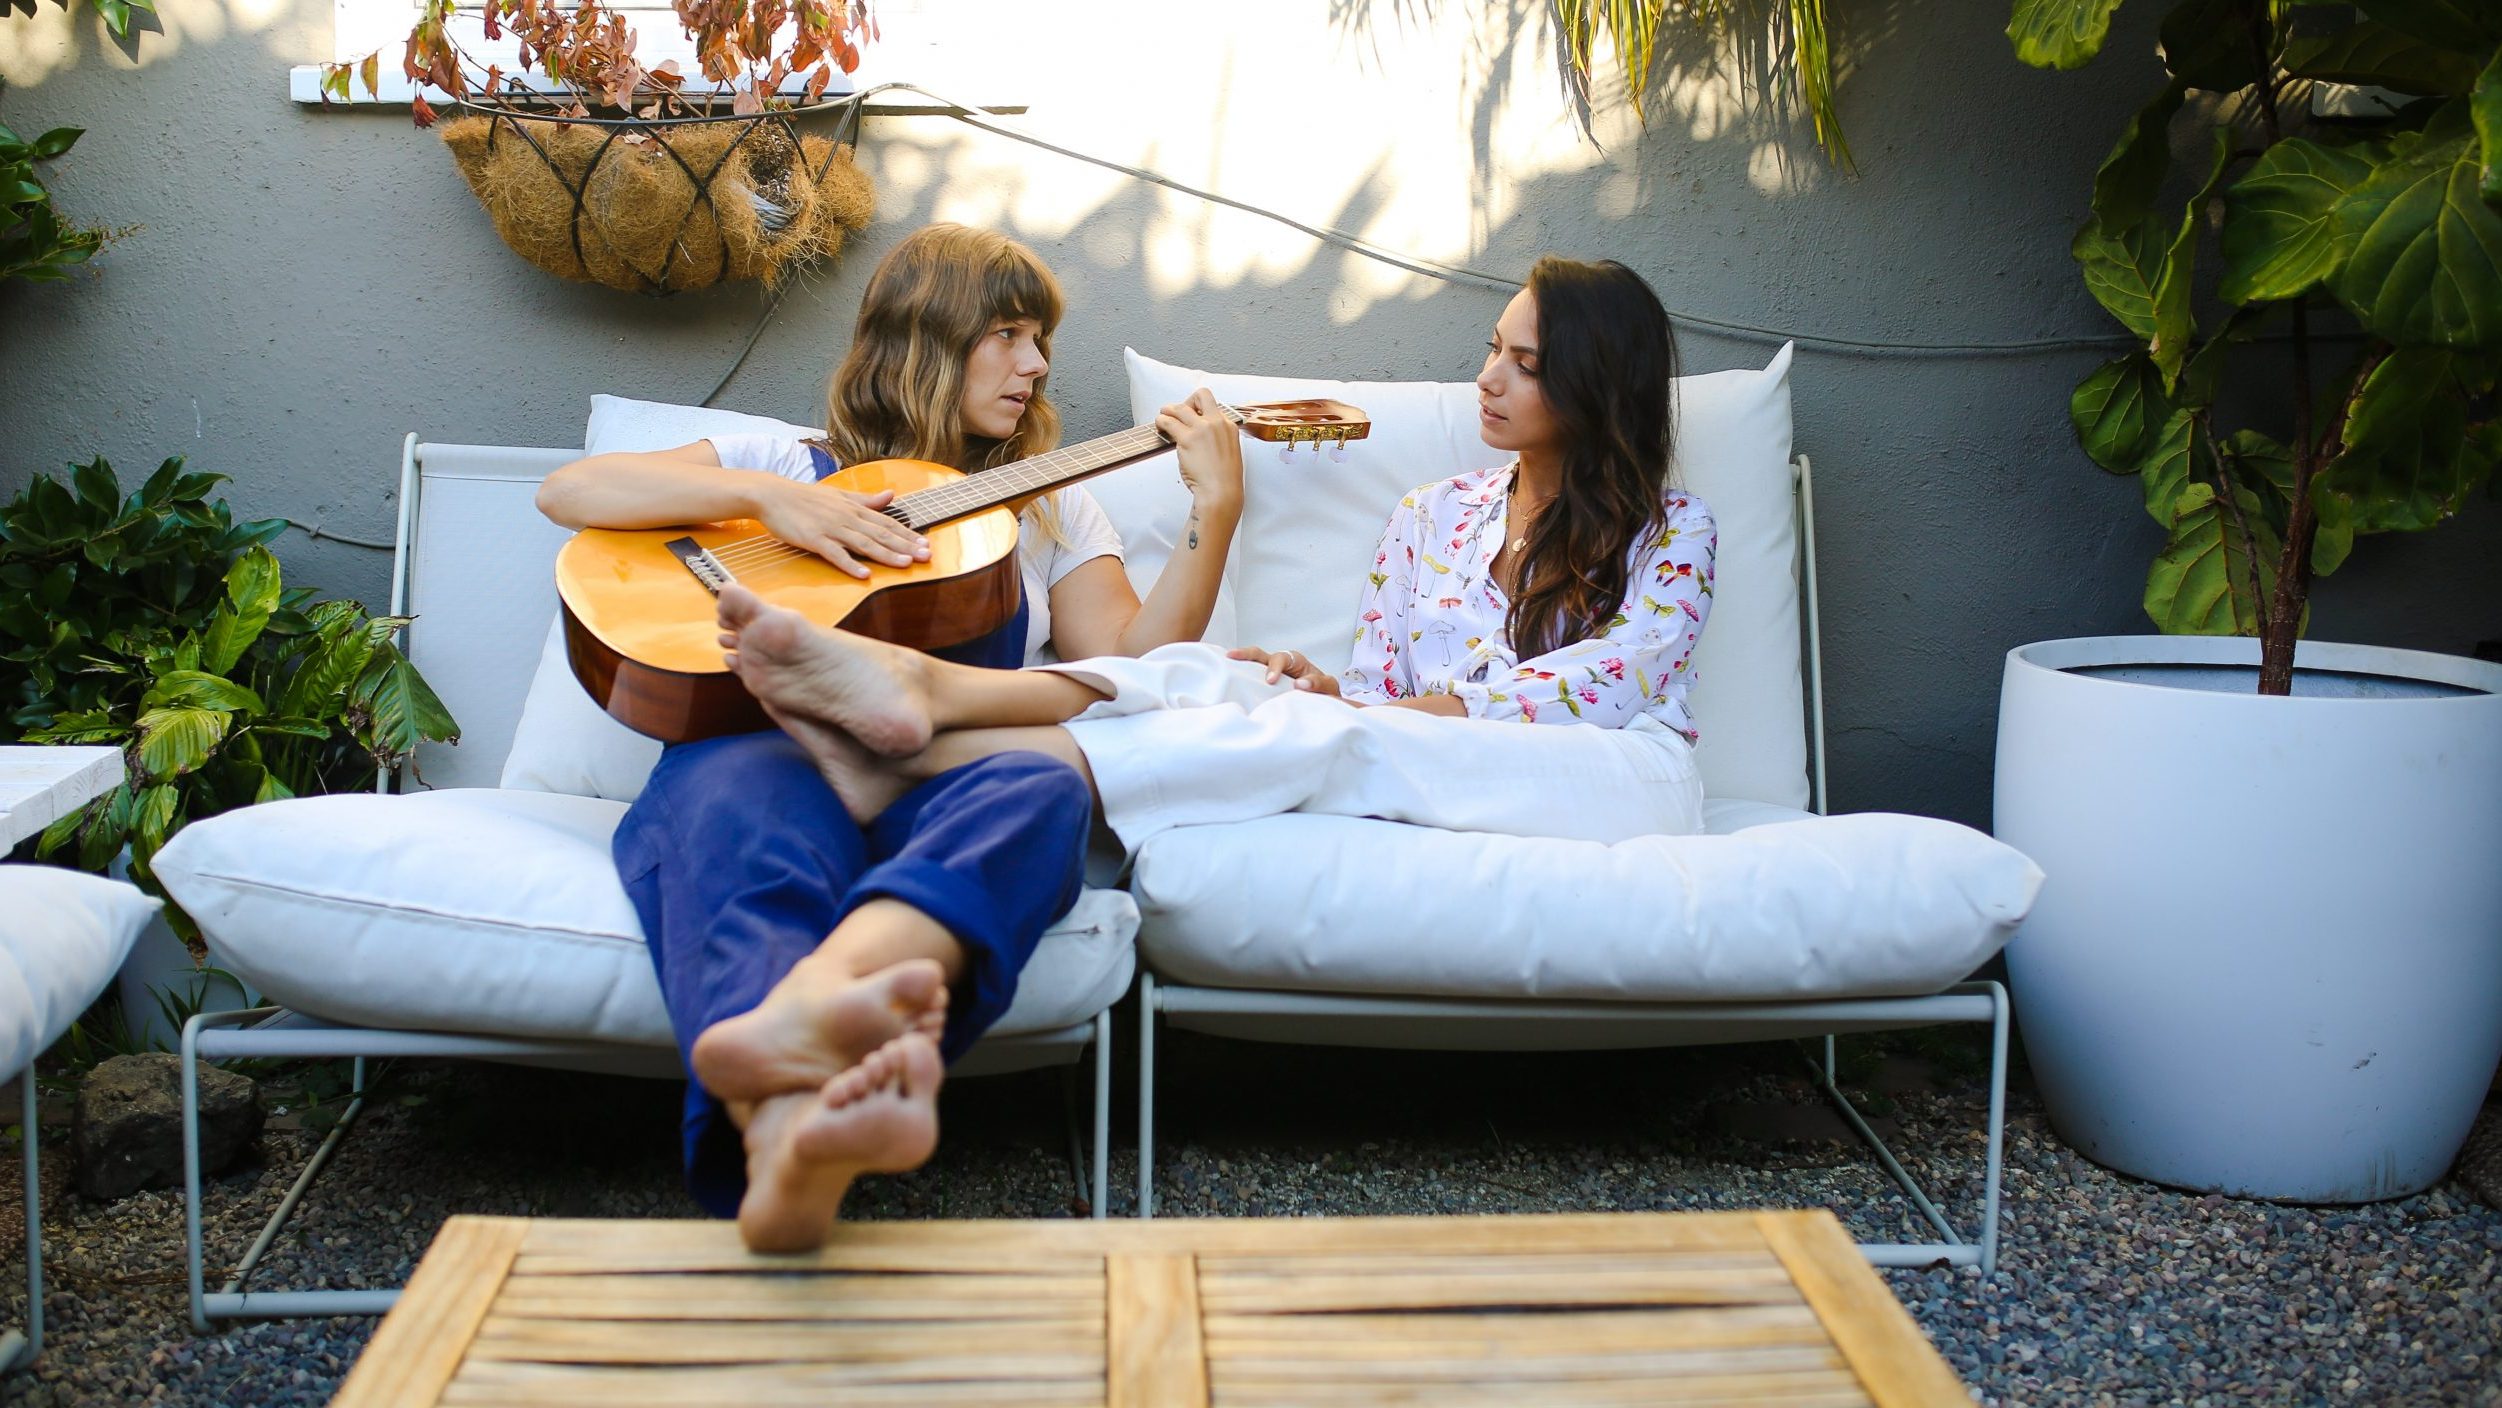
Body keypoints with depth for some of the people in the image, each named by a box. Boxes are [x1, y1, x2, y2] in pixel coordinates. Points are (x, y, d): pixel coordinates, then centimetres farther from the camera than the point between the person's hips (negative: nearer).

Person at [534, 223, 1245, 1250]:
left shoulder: (1051, 512, 31)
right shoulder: (789, 463, 25)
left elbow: (1127, 669, 15)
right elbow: (569, 492, 13)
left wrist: (1215, 512, 7)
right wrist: (768, 498, 1)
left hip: (935, 785, 1)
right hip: (760, 747, -1)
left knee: (1039, 789, -37)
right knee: (750, 821, -39)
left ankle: (803, 1015, -68)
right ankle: (786, 1144, -70)